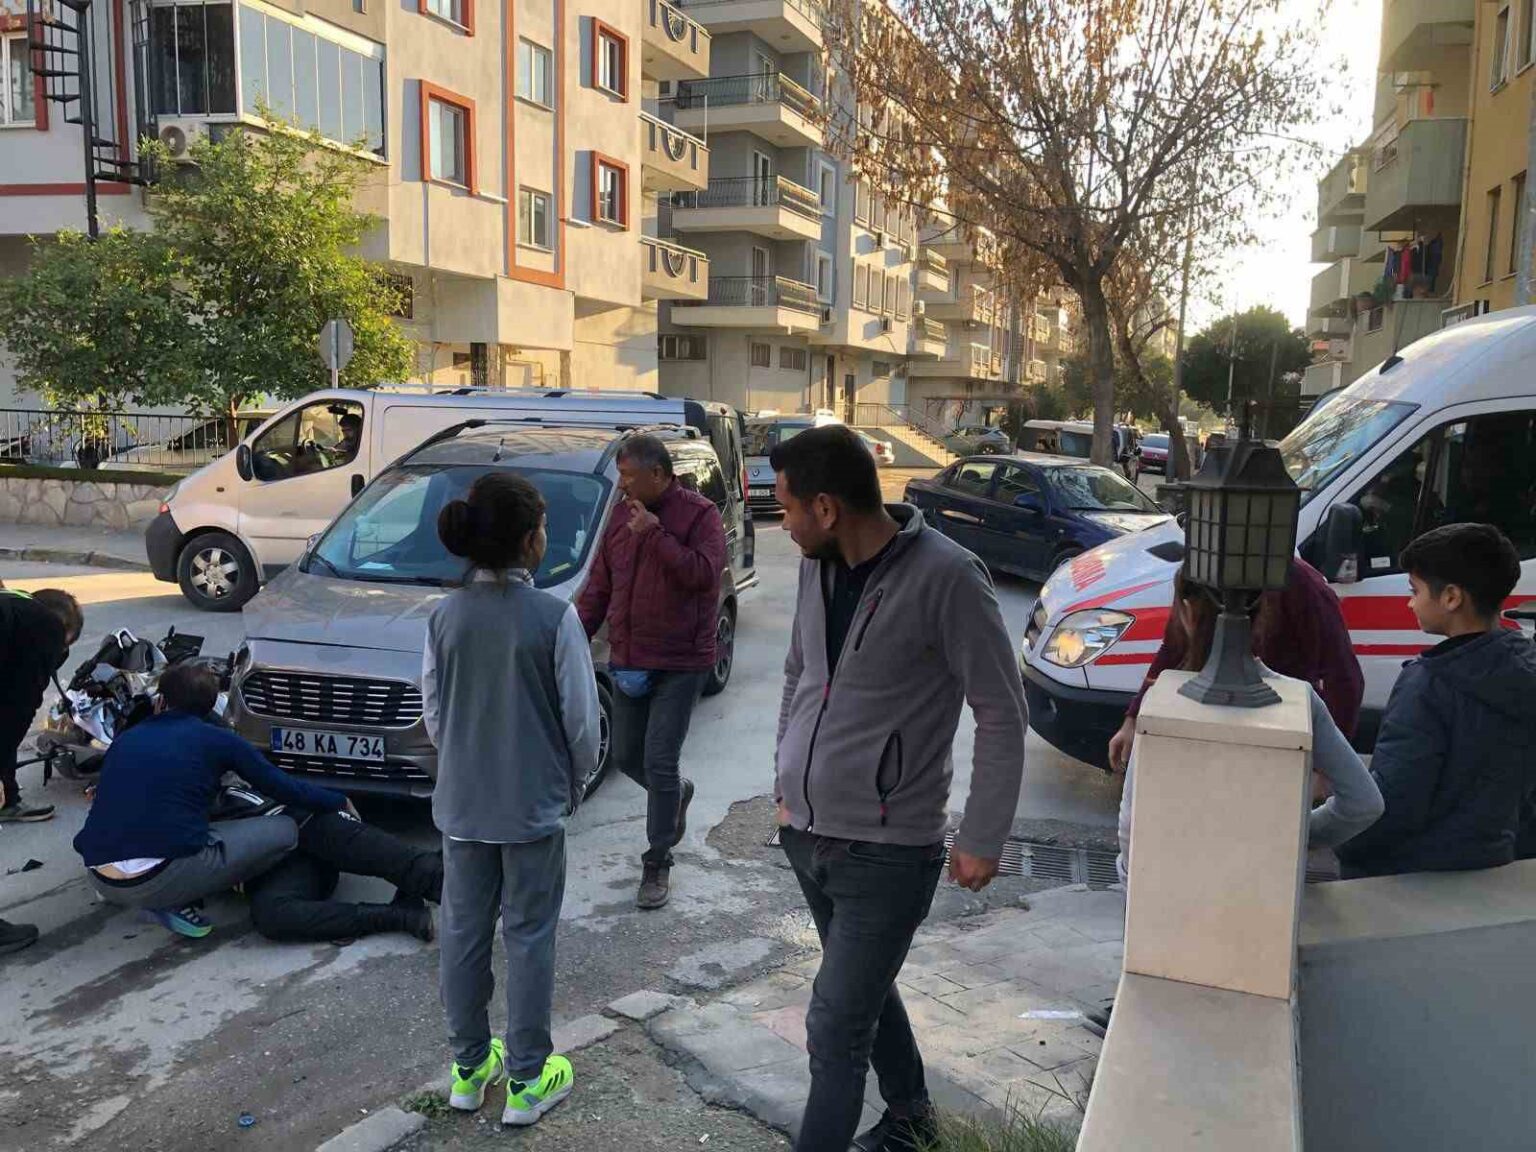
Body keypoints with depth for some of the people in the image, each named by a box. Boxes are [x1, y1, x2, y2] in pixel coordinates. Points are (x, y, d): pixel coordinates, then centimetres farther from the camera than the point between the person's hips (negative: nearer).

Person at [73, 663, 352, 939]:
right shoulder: (216, 739, 4)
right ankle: (176, 903, 0)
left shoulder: (126, 739, 17)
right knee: (284, 831, 5)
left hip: (100, 881, 6)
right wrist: (340, 802, 25)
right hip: (159, 880, -6)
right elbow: (282, 787, 10)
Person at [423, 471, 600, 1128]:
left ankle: (469, 1068, 31)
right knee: (529, 936, 9)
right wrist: (576, 780, 7)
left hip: (461, 803, 4)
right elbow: (581, 718, -11)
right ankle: (527, 1082, 20)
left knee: (463, 931, 16)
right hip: (534, 804, -4)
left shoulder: (445, 617, -6)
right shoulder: (555, 618, -17)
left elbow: (432, 715, 4)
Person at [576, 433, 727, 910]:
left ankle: (657, 865, 10)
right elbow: (599, 585, 12)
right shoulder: (622, 517, 8)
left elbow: (703, 573, -25)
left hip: (680, 664, -6)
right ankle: (677, 794, 45)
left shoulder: (699, 515, -10)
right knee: (627, 757, 14)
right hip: (628, 661, 6)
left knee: (659, 763, -5)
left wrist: (655, 535, -25)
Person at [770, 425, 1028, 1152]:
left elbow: (1001, 713, -14)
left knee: (835, 1032, -1)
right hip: (805, 834, 7)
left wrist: (983, 838, -13)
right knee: (865, 992, 24)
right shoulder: (817, 568, 0)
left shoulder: (945, 576, -20)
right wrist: (785, 783, 17)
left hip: (887, 852, -7)